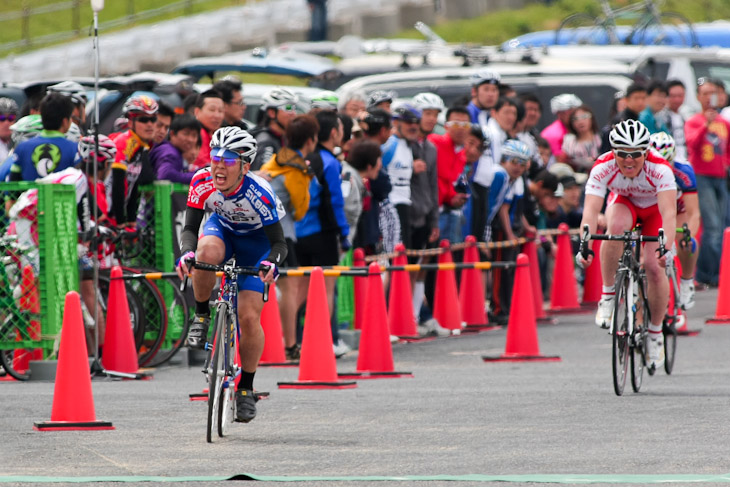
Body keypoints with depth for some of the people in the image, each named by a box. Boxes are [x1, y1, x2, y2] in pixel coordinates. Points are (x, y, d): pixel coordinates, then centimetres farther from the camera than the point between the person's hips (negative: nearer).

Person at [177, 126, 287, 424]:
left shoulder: (259, 194, -34)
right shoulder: (202, 182, -27)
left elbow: (279, 243, -28)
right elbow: (190, 228, -22)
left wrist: (271, 263, -50)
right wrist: (187, 252, -44)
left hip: (256, 241, -2)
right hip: (222, 229, 2)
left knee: (249, 317, -12)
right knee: (207, 252, -36)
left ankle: (246, 388, 6)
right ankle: (201, 316, -11)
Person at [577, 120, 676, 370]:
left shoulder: (660, 169, -37)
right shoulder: (603, 168, -33)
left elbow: (669, 213, -46)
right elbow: (590, 210, -41)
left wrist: (666, 246, -62)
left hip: (654, 207, -1)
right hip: (623, 202, 1)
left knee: (655, 267, -16)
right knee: (616, 227, -35)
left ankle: (656, 332, 5)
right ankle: (608, 294, -18)